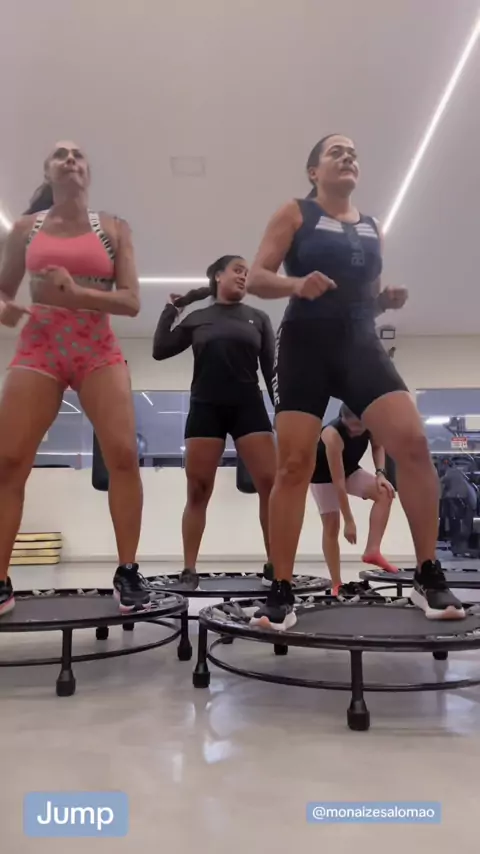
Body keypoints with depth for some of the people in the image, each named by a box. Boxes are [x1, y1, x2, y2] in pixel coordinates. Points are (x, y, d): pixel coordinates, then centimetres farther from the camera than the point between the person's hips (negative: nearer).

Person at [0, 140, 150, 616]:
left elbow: (132, 301, 0)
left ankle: (127, 573, -4)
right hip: (39, 348, 1)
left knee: (124, 453, -16)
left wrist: (76, 294, -16)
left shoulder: (113, 229, 8)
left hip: (98, 350, -1)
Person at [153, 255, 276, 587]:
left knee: (271, 485, -9)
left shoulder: (258, 318, 14)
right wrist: (171, 308, 6)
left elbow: (272, 368, 10)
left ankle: (274, 565, 1)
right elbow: (160, 350, 7)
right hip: (205, 408, 0)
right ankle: (189, 570, 5)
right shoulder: (197, 318, 13)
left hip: (248, 407, 1)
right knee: (198, 490, -1)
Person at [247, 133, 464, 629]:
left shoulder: (372, 228, 20)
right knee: (294, 464, -9)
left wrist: (387, 300, 2)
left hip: (361, 345, 4)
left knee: (413, 443, -14)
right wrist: (297, 283, -20)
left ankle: (429, 578, -3)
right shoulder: (295, 214, 8)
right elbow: (256, 279, -1)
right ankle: (280, 592, -1)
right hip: (305, 345, -3)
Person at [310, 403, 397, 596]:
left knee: (385, 493, -19)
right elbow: (338, 482, -37)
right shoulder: (333, 434, -39)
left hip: (349, 470, 5)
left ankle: (372, 551, -17)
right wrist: (349, 521, -35)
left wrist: (380, 473, -19)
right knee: (331, 526, -7)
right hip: (323, 475, -5)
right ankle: (336, 585, 2)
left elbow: (377, 446, -1)